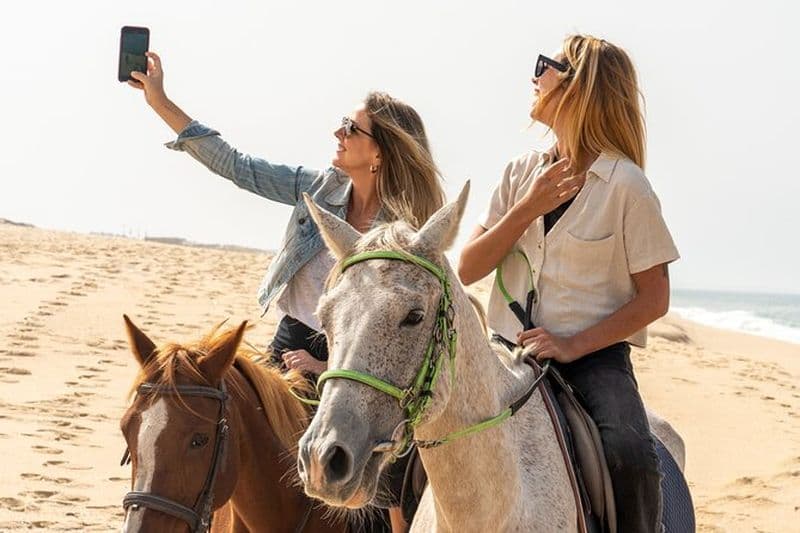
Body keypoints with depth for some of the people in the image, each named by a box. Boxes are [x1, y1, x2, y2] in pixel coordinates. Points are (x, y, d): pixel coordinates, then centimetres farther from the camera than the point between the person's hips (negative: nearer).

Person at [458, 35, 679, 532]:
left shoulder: (625, 185, -5)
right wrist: (528, 208, -9)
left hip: (594, 355, -4)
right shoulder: (523, 172, 9)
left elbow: (654, 299, -5)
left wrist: (573, 346, -15)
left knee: (630, 454, -31)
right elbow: (468, 270, 4)